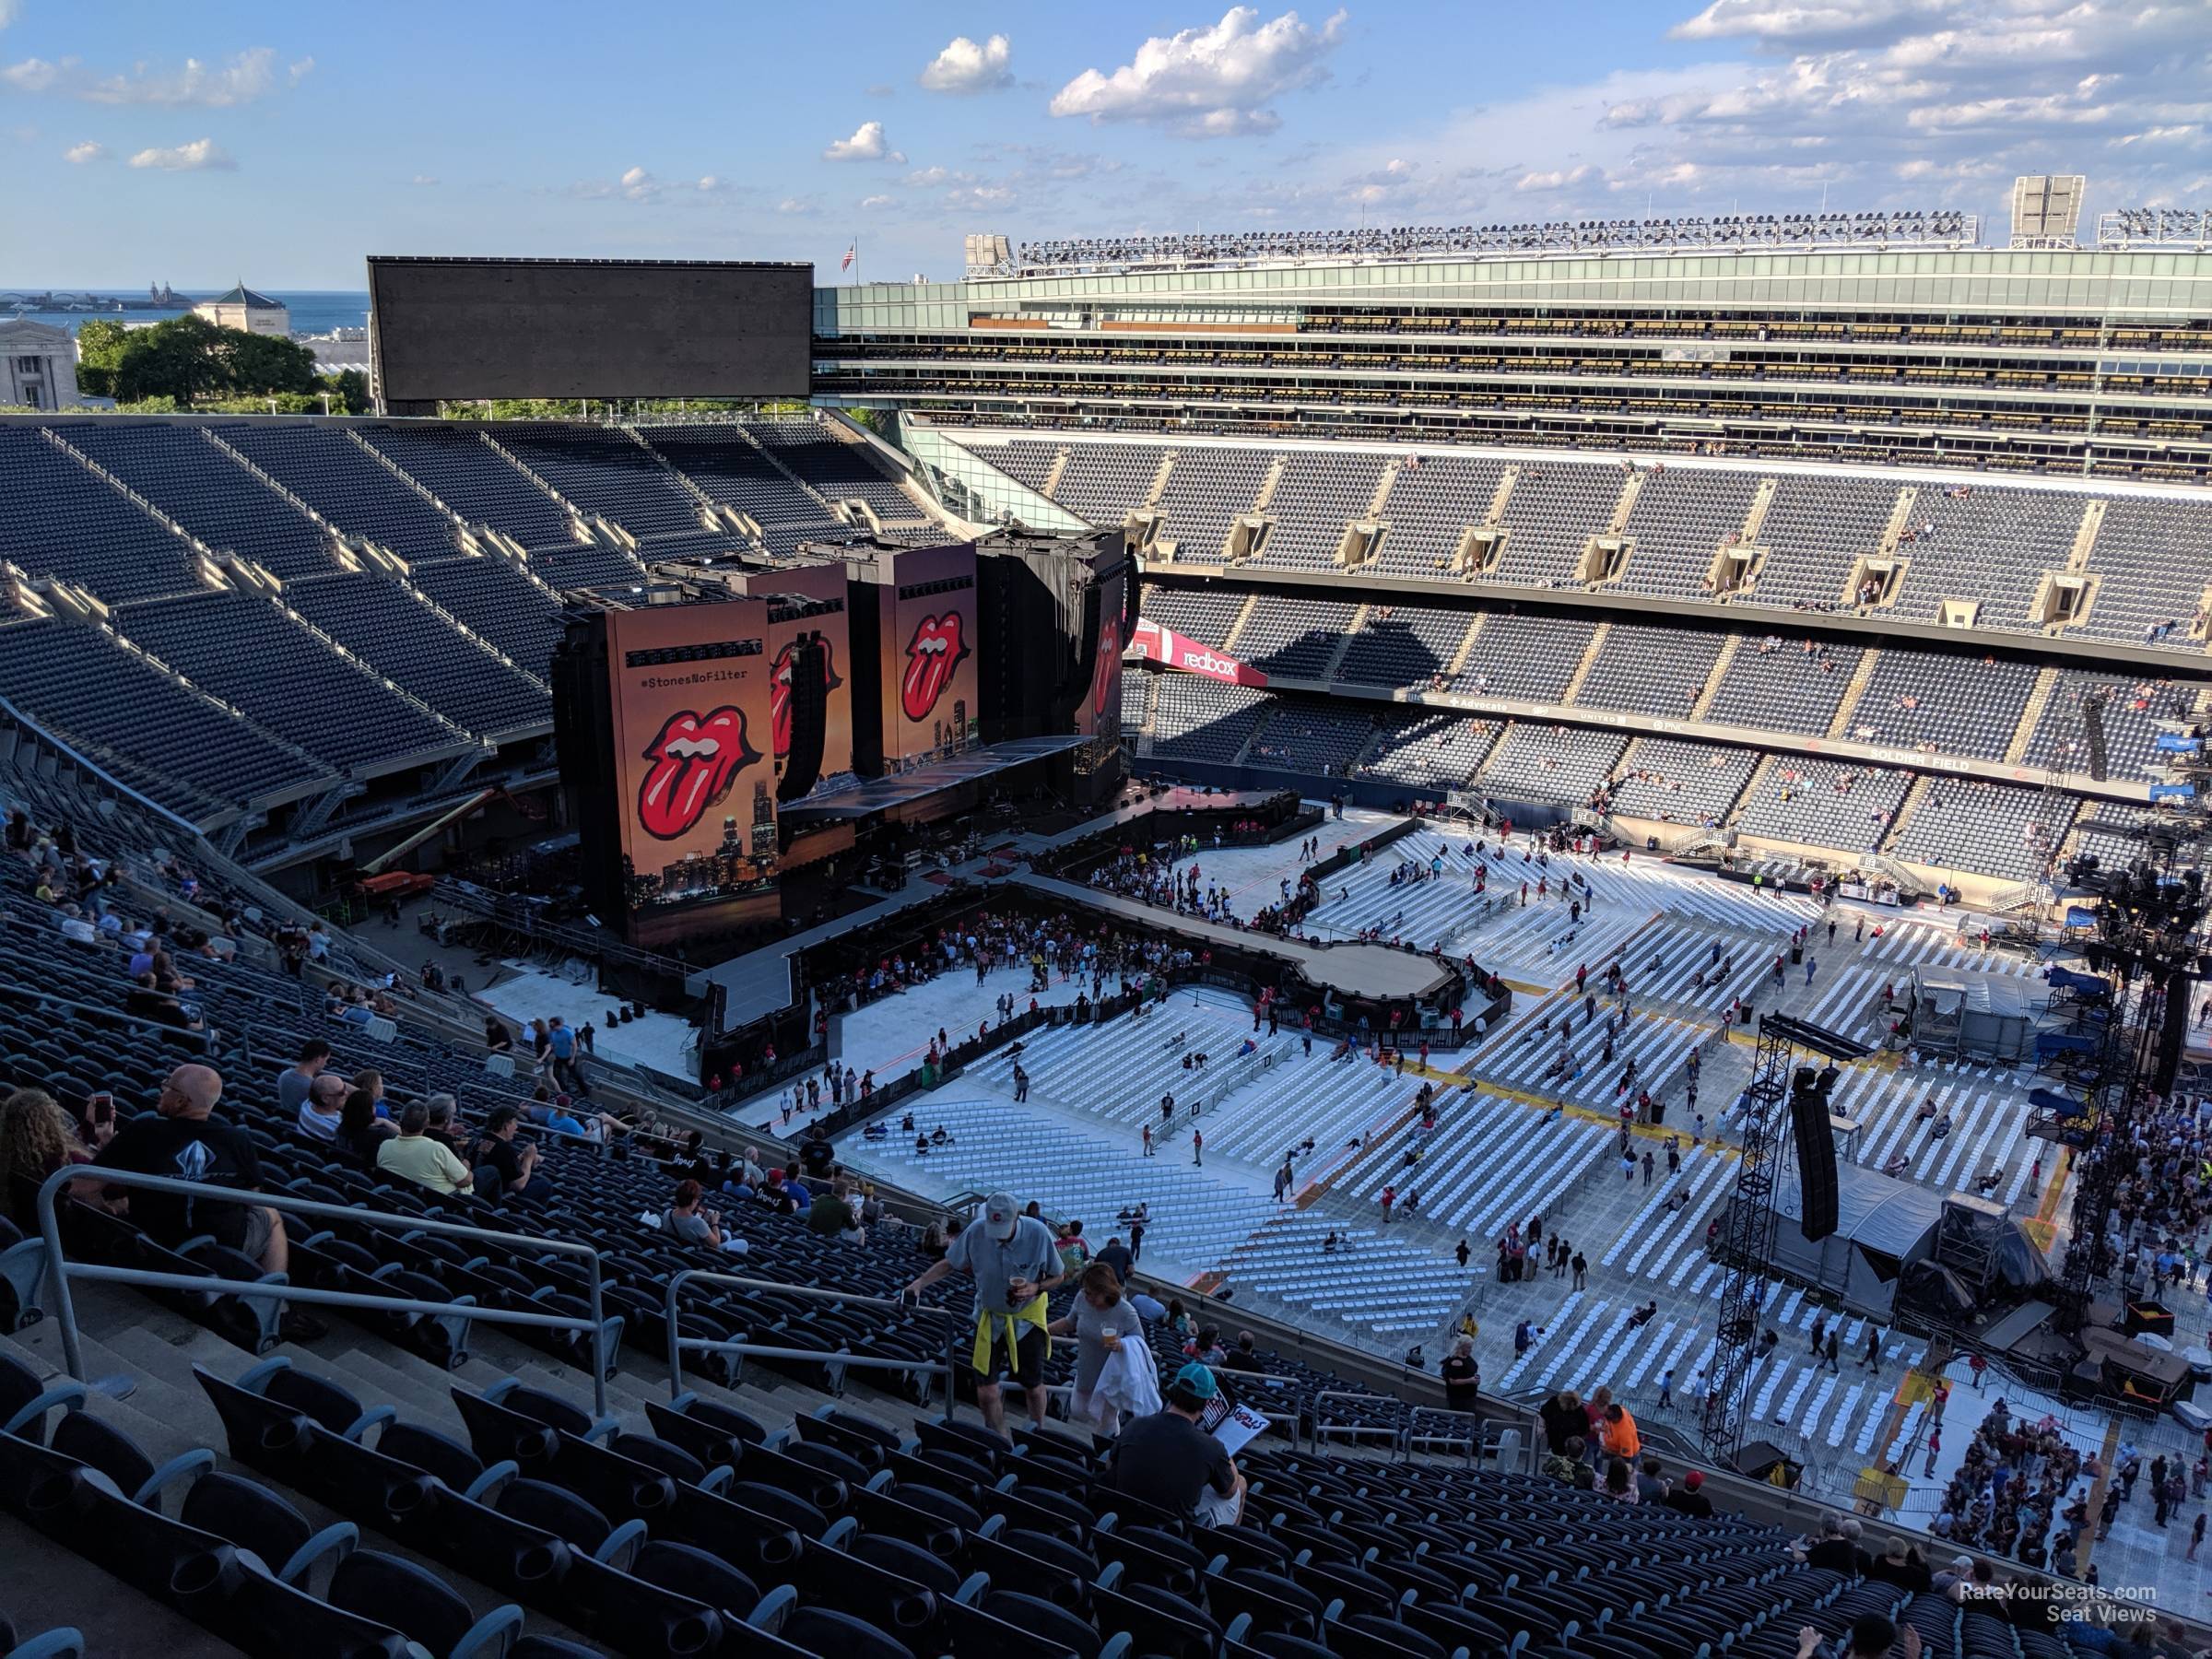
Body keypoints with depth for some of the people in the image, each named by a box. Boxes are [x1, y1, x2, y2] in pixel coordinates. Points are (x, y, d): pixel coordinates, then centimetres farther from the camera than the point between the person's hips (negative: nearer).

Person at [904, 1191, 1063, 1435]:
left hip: (1027, 1317, -1)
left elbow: (1058, 1276, -7)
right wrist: (920, 1283, -17)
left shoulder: (1038, 1234, -21)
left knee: (1033, 1387, 12)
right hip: (990, 1316, 1)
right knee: (986, 1391, -1)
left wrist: (1036, 1288, -26)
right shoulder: (976, 1233, -19)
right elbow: (949, 1264, -4)